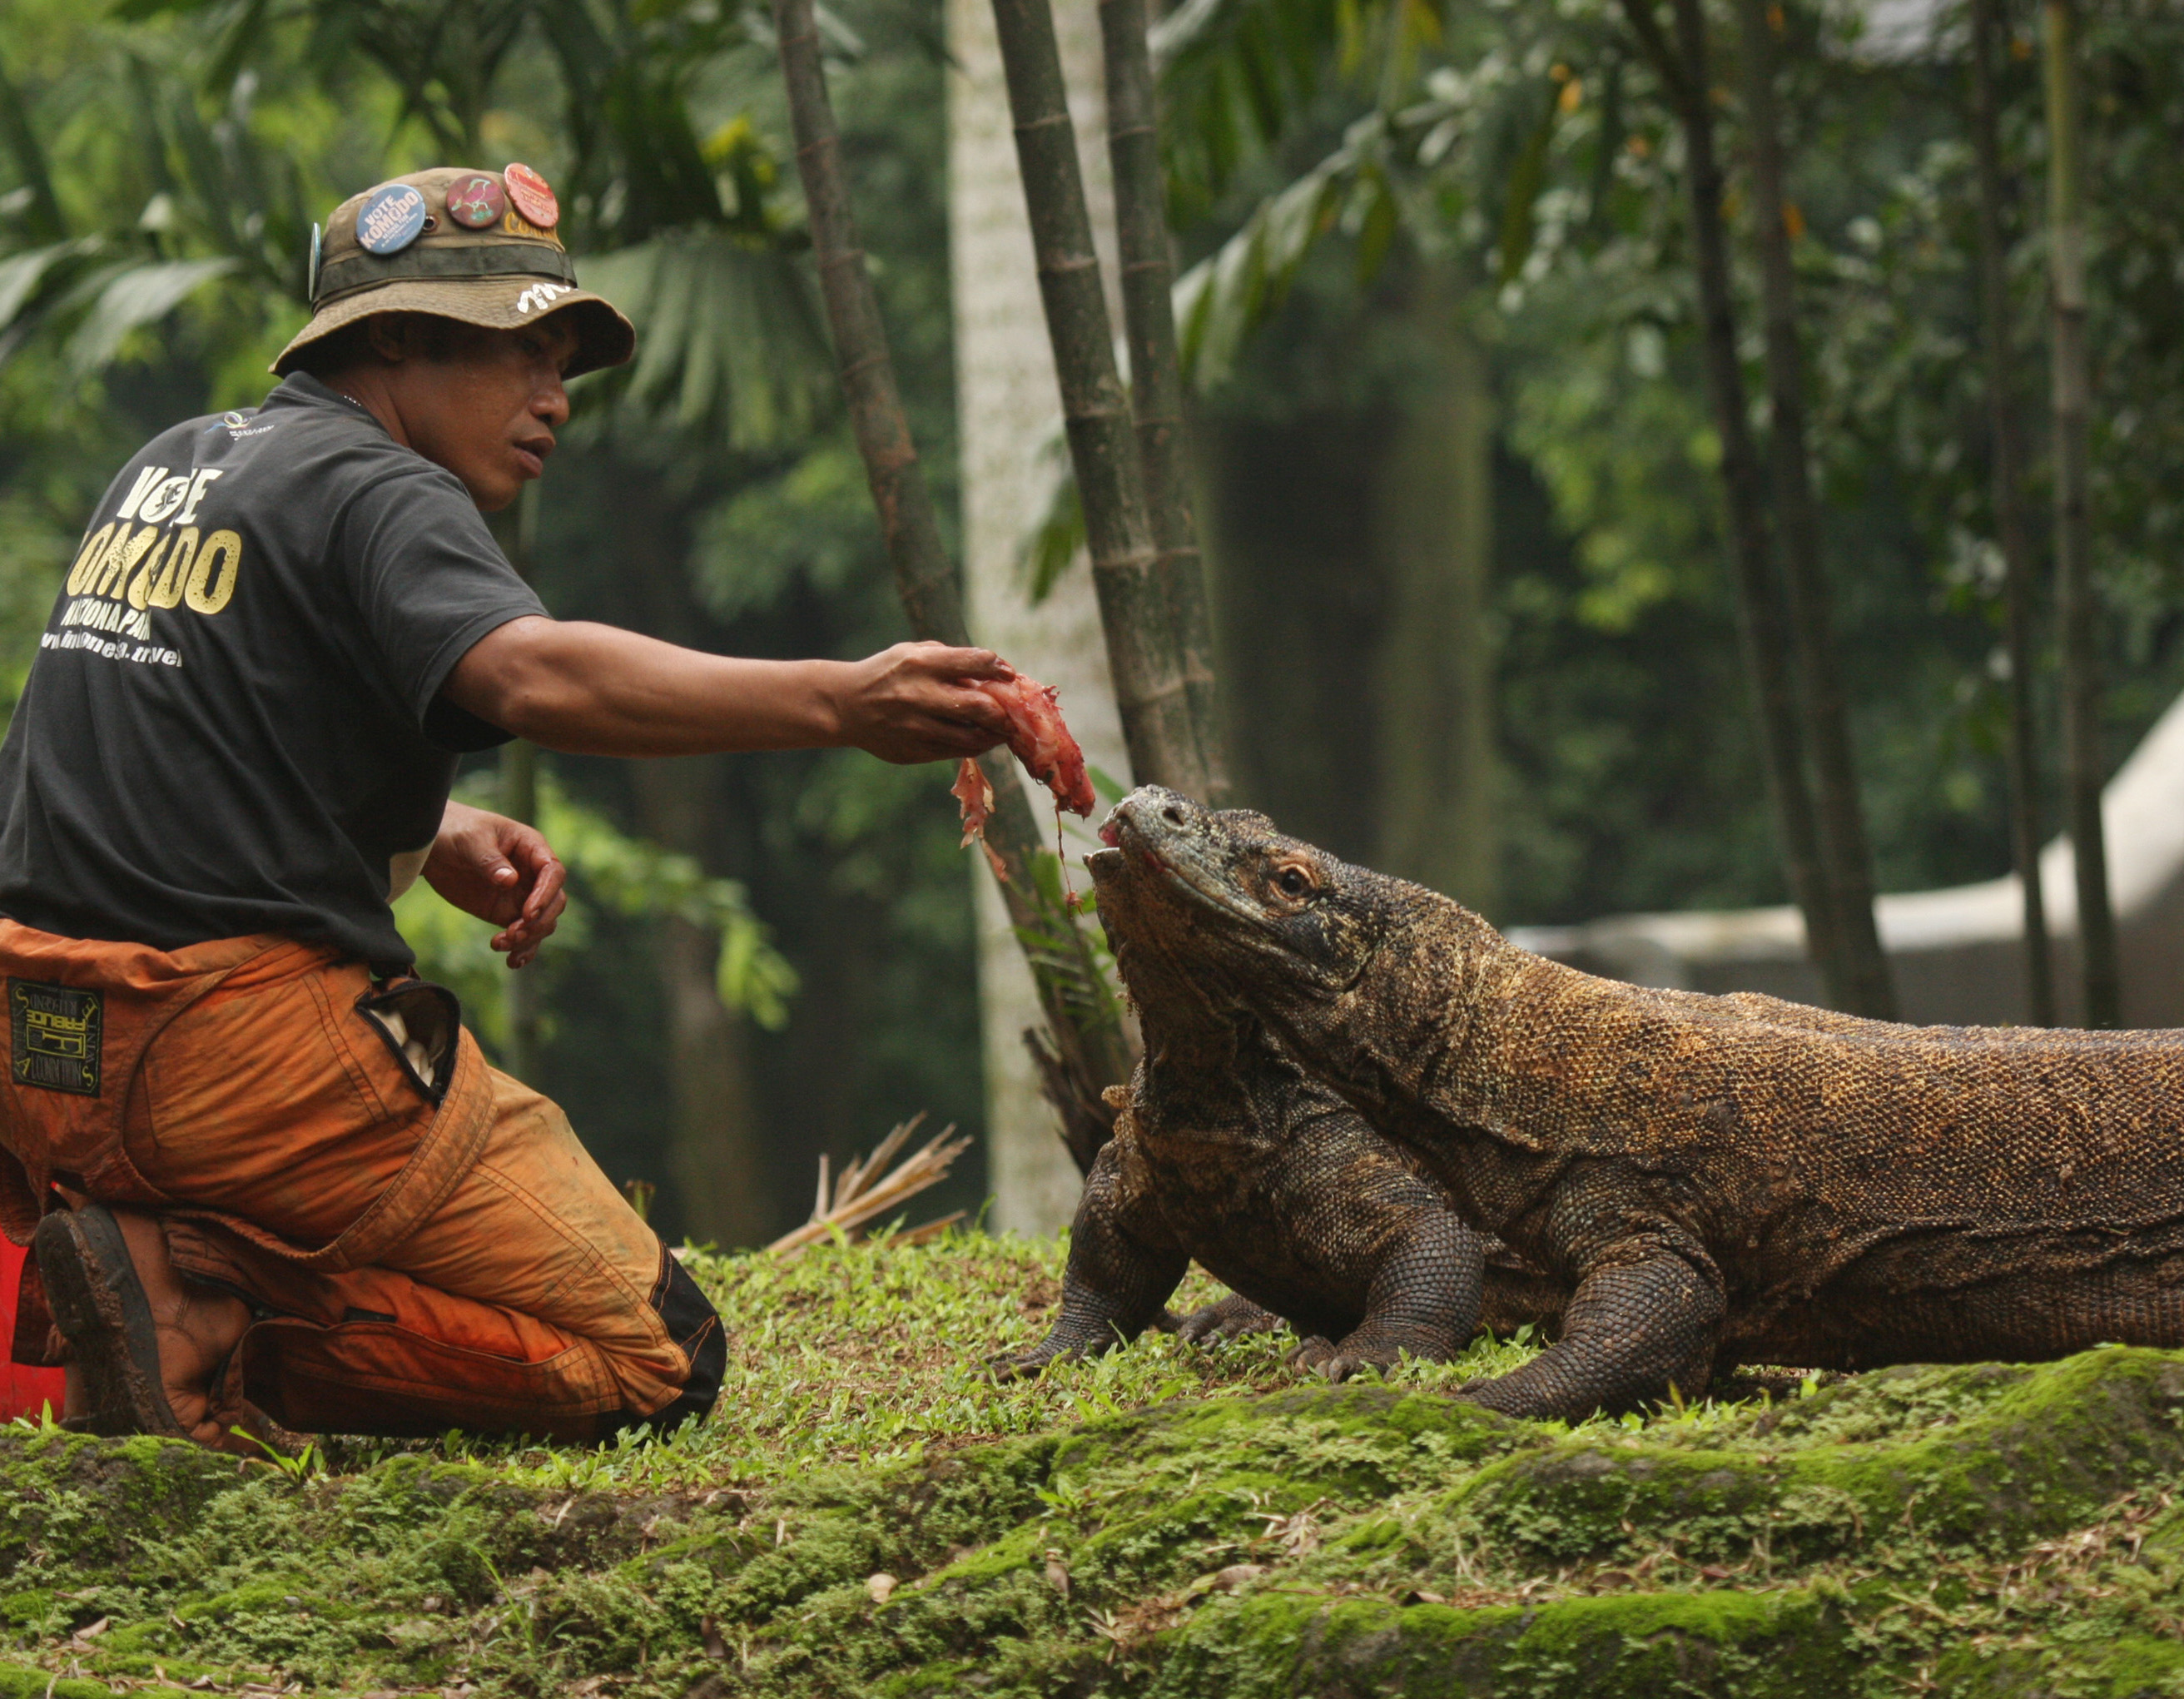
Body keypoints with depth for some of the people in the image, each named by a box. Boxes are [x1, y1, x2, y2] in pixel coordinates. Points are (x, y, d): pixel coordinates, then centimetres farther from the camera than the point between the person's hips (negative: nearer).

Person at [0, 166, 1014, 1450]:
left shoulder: (172, 465, 19)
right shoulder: (371, 492, -8)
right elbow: (534, 675, -27)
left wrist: (434, 837, 10)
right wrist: (841, 703, -37)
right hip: (252, 1046, -9)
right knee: (655, 1360, -5)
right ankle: (212, 1309, -18)